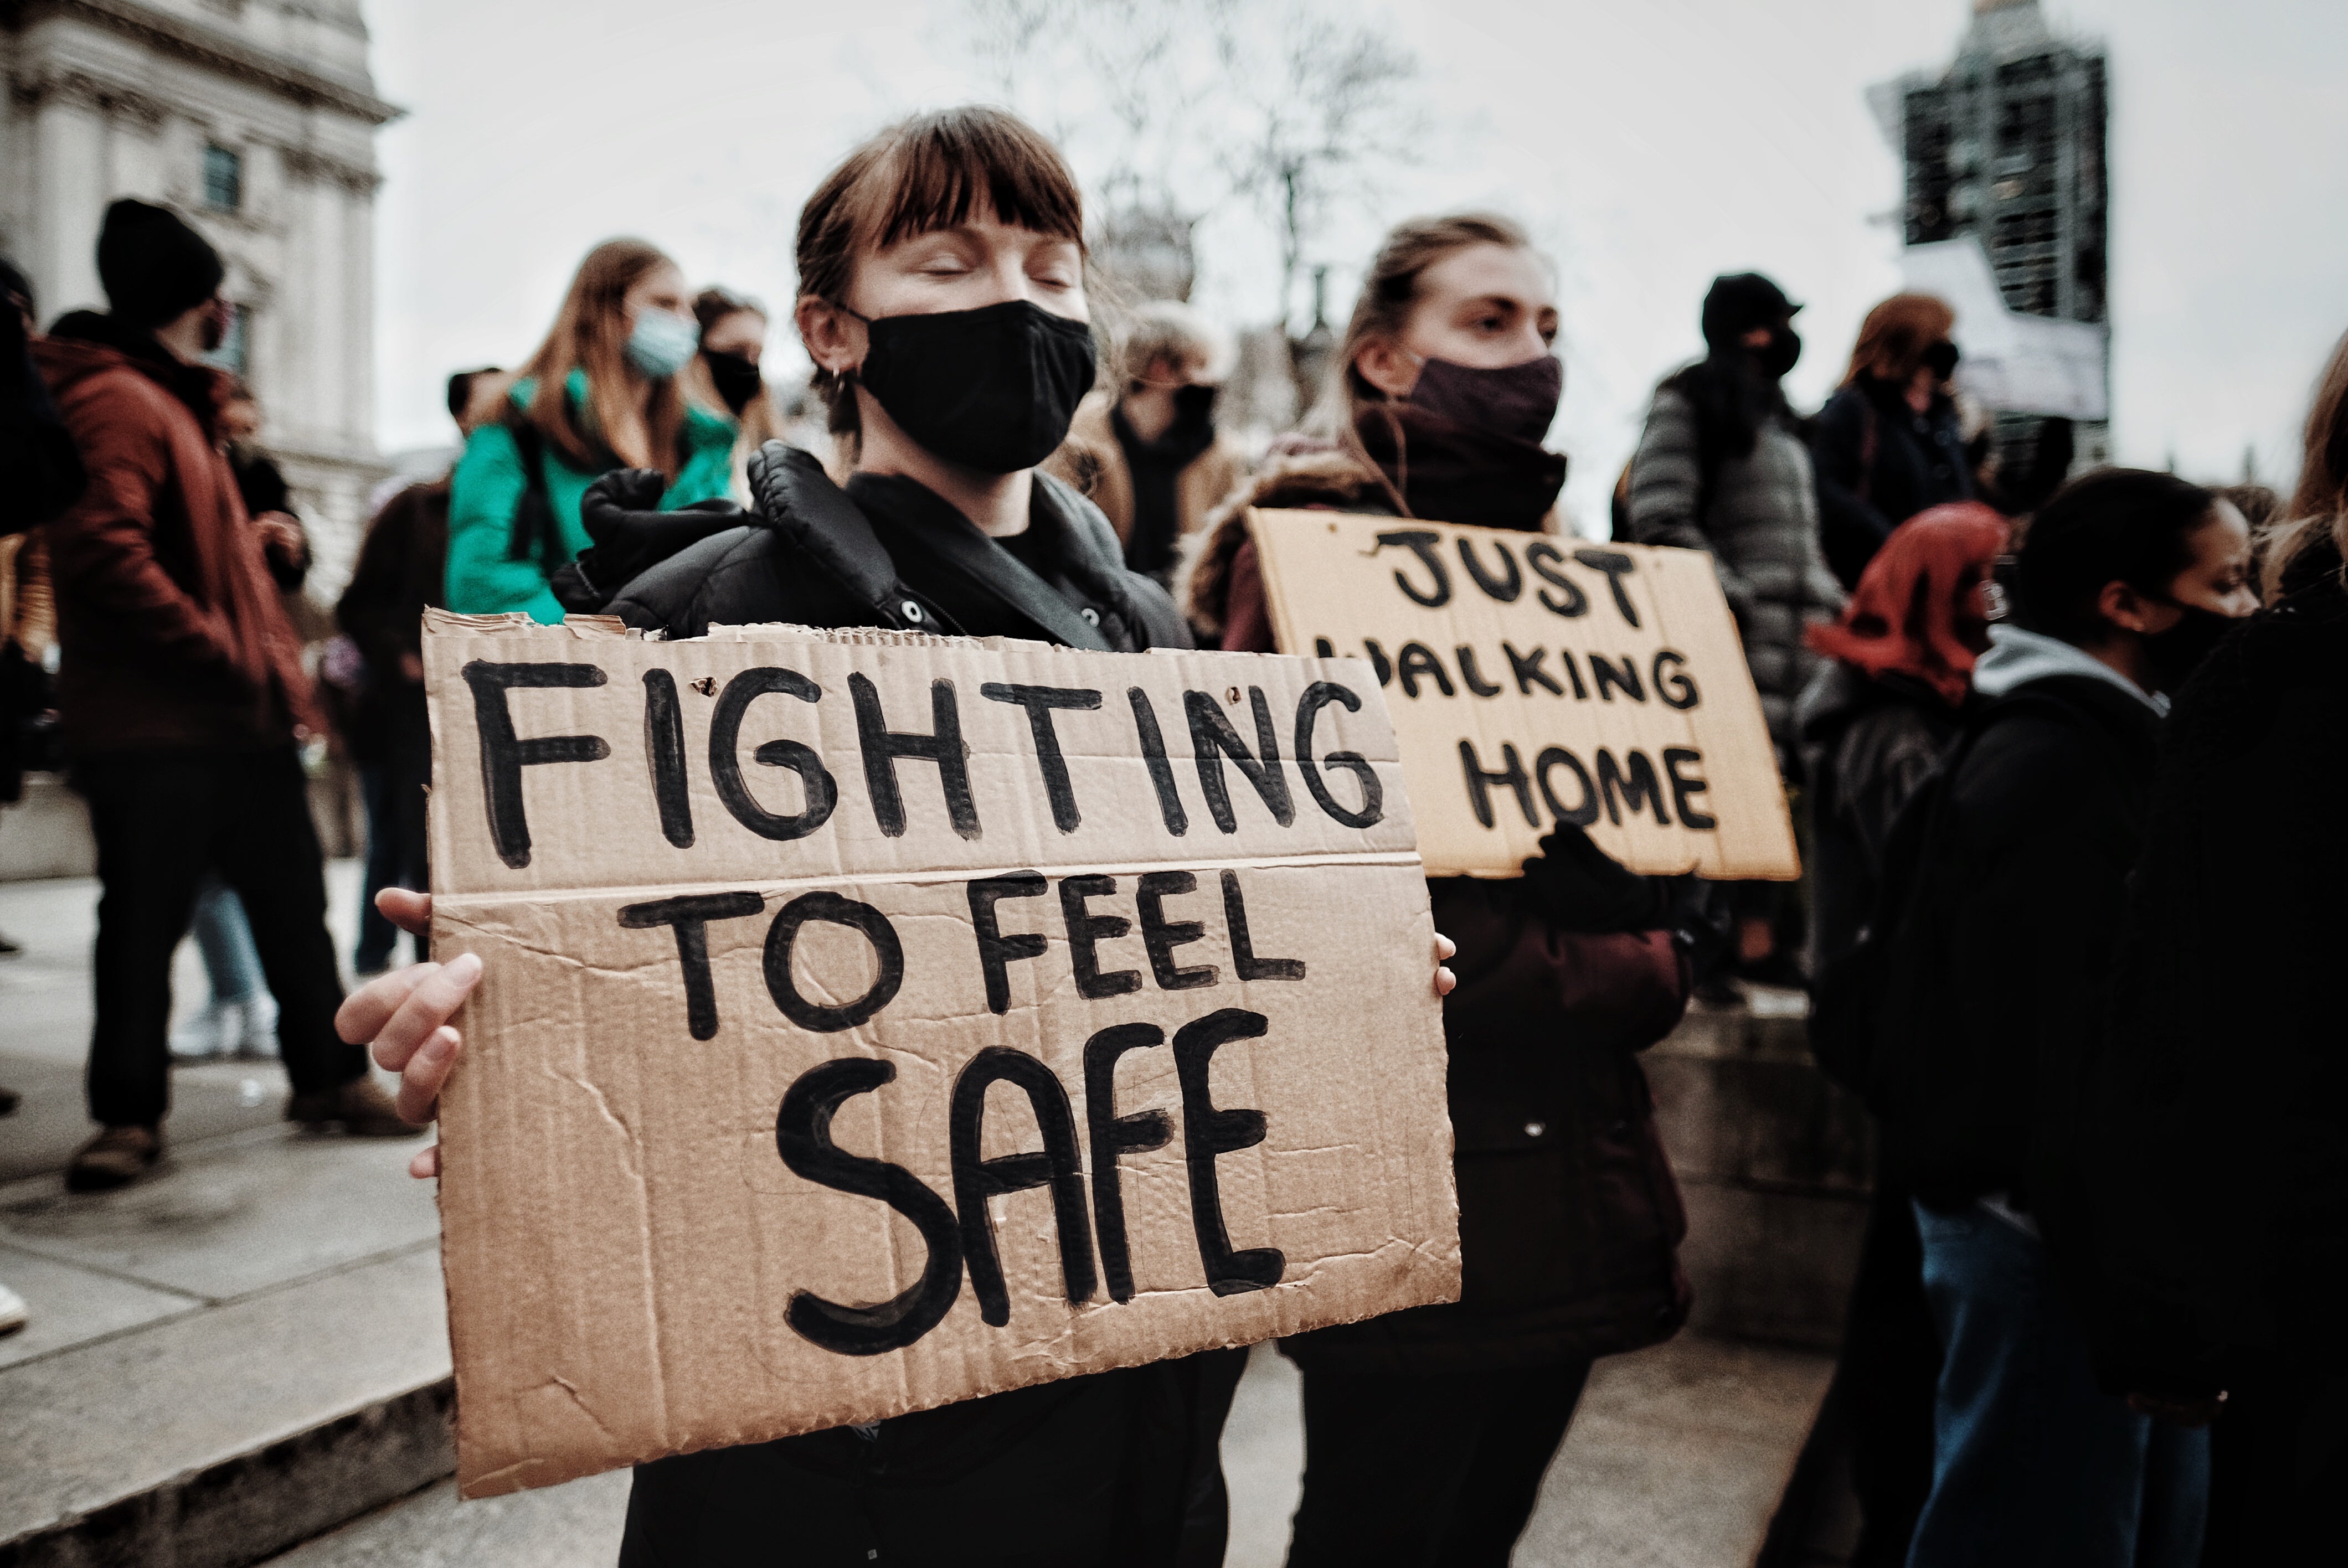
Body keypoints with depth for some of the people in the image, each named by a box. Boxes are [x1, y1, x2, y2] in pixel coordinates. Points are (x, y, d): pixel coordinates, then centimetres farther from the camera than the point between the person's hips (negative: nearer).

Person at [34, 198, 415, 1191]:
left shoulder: (181, 402, 22)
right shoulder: (117, 400, -11)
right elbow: (104, 549, -24)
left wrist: (272, 669, 14)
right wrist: (220, 653, -19)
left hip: (236, 718, 10)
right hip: (153, 726, -10)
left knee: (292, 901, 12)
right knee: (143, 919, -1)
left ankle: (329, 1078, 23)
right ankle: (129, 1113, 11)